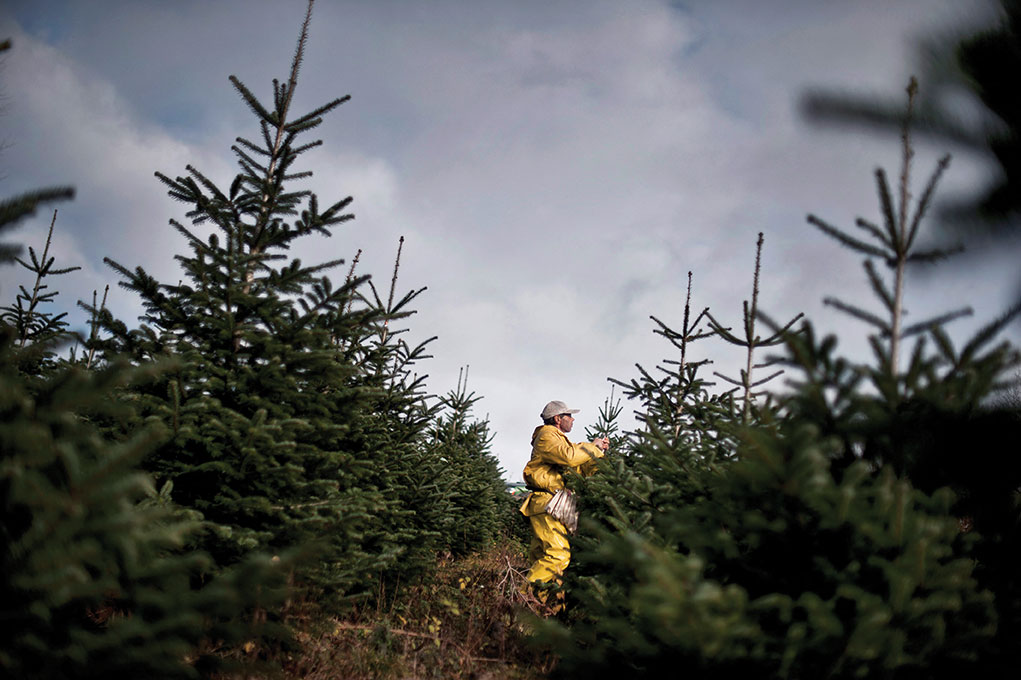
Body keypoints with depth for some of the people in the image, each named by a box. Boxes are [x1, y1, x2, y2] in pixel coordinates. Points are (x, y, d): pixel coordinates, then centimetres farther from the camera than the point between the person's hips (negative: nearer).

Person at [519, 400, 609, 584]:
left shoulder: (558, 438, 29)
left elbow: (582, 469, 29)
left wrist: (599, 451, 16)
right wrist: (592, 447, -6)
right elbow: (569, 456, -21)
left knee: (543, 557, 6)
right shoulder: (547, 435, -3)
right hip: (546, 504, -10)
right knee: (558, 555, -19)